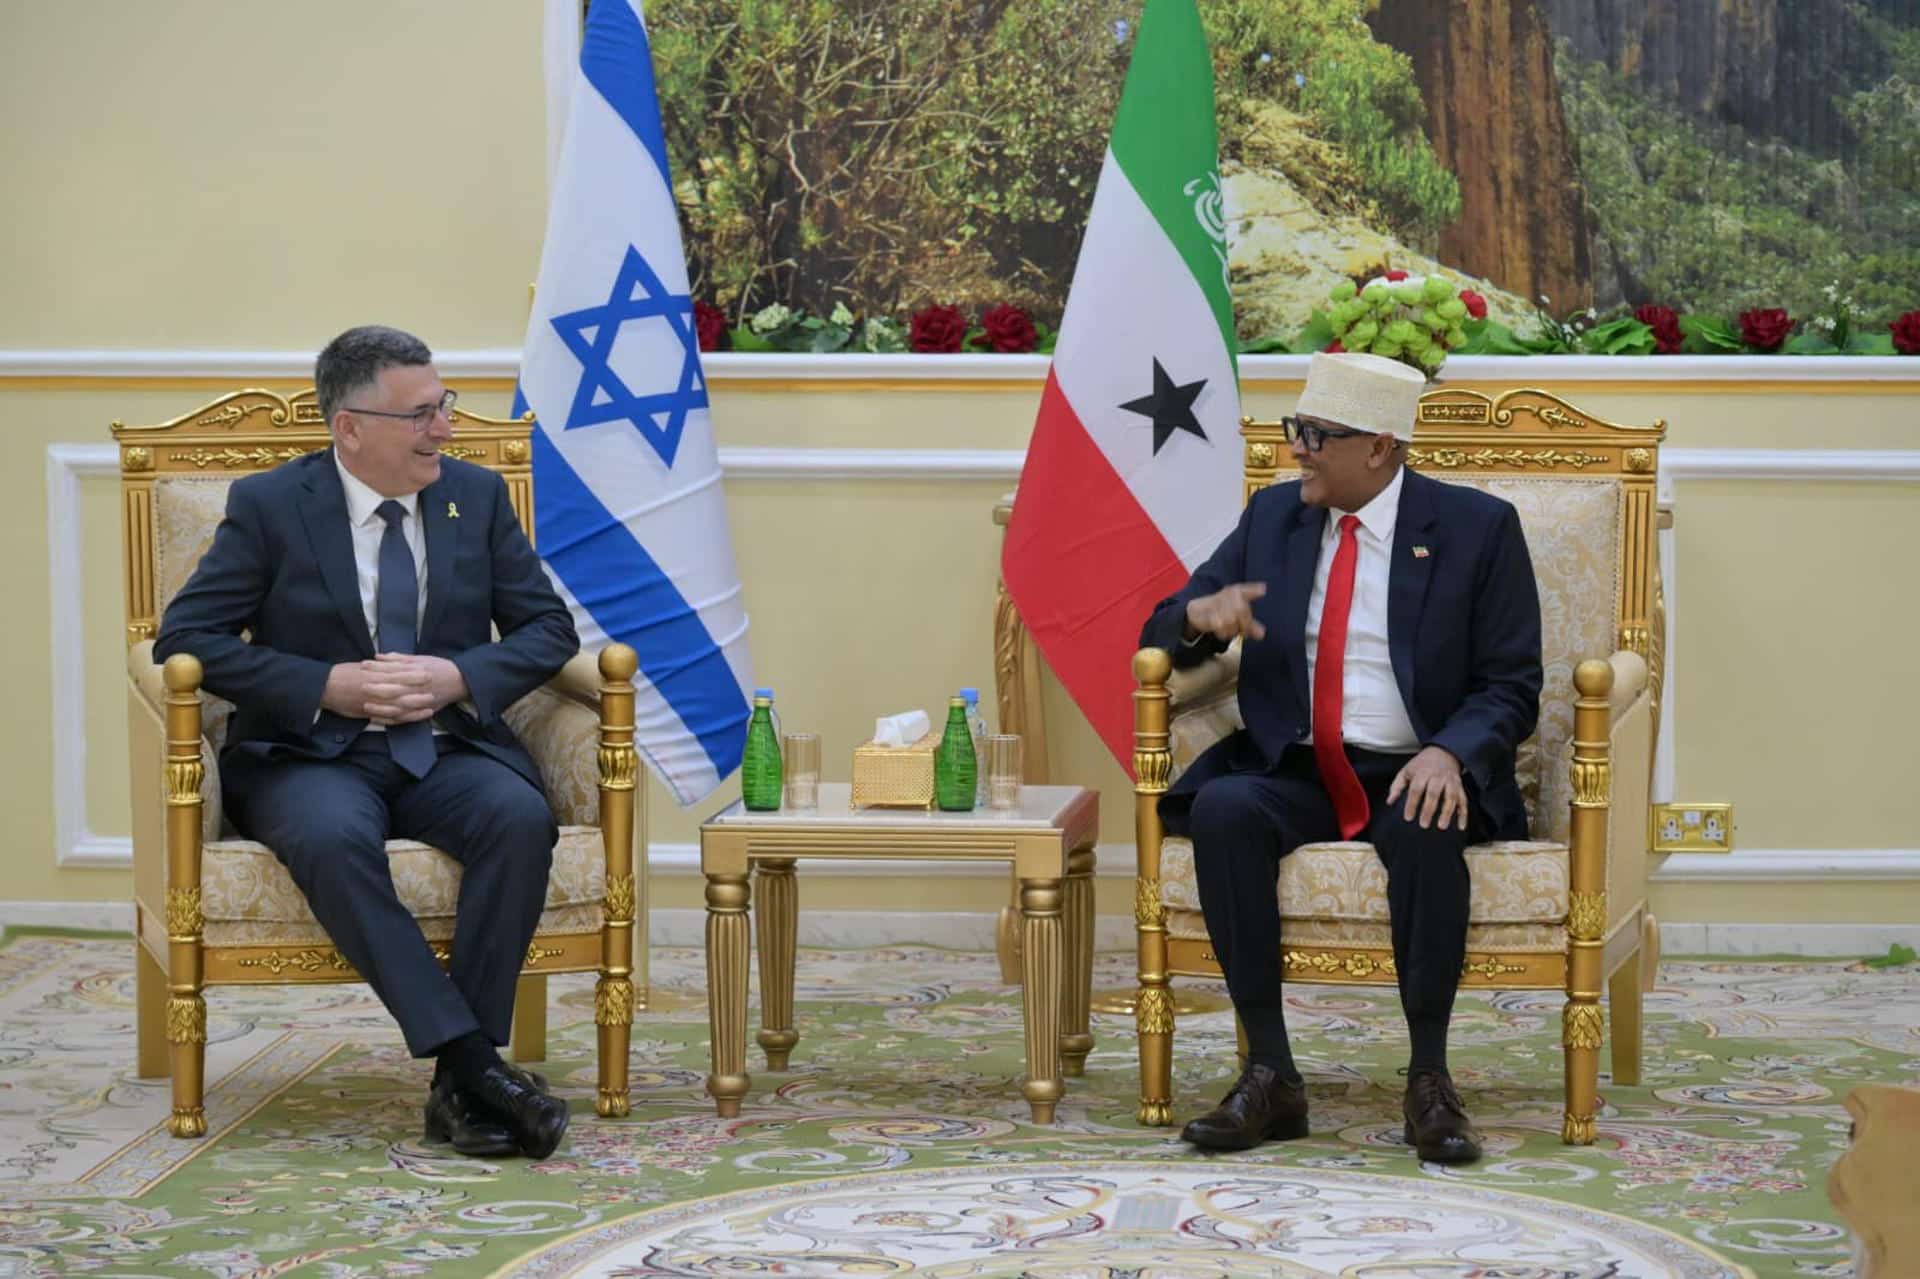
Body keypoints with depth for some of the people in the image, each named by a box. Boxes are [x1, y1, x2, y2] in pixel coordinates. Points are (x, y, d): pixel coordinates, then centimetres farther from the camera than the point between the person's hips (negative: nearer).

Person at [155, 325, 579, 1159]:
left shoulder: (478, 496, 10)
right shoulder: (269, 505, -1)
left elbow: (548, 628, 9)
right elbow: (185, 635, -5)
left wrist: (459, 678, -11)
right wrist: (328, 686, -15)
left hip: (448, 751, 3)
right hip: (313, 755, -2)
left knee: (521, 818, -31)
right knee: (333, 836, -38)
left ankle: (460, 1085, -29)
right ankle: (474, 1061, -38)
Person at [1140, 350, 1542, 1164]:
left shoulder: (1476, 527, 1)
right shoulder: (1273, 516, 11)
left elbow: (1511, 688, -2)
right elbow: (1160, 633, 13)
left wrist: (1449, 754, -24)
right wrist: (1201, 615, -13)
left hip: (1414, 775, -3)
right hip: (1293, 773, 3)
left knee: (1426, 829, -38)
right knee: (1223, 809, -31)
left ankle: (1429, 1082, -28)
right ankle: (1270, 1078, -28)